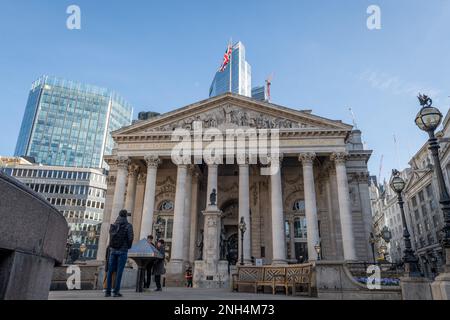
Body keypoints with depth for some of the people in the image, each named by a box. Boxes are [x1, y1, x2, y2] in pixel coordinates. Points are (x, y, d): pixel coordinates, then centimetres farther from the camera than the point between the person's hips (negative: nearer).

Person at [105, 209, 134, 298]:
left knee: (110, 271, 8)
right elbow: (130, 238, -12)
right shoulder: (128, 225, -7)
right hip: (123, 251, -4)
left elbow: (111, 237, 17)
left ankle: (108, 291, 8)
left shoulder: (113, 225, 7)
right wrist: (128, 247, 6)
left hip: (113, 250, 4)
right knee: (119, 271, -2)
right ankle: (116, 291, -2)